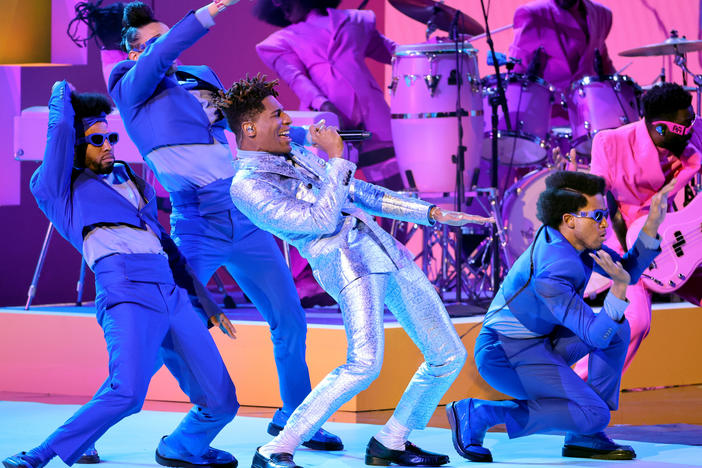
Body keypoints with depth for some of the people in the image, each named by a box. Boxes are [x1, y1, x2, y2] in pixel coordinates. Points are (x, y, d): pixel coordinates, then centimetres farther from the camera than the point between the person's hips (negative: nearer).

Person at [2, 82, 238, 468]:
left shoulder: (131, 182, 29)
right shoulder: (62, 191, 12)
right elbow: (61, 124, 3)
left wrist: (207, 304, 31)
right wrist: (63, 92, 26)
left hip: (173, 293, 7)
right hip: (127, 291, -6)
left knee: (220, 403, 1)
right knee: (127, 393, -30)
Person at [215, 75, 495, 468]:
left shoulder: (297, 155, 21)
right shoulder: (248, 187, -7)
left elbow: (361, 193, 28)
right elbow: (322, 220, -15)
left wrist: (433, 214, 25)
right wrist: (337, 159, -9)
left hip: (388, 254, 9)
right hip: (344, 263, -9)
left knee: (448, 355, 8)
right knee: (365, 364, -29)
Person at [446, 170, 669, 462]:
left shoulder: (570, 239, 0)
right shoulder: (552, 272, -28)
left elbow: (628, 270, 10)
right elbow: (597, 336, -25)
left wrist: (652, 224, -2)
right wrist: (619, 288, -37)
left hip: (538, 343, 10)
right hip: (506, 355, -10)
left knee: (618, 328, 2)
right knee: (594, 414, -20)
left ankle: (584, 437, 3)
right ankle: (477, 415, -10)